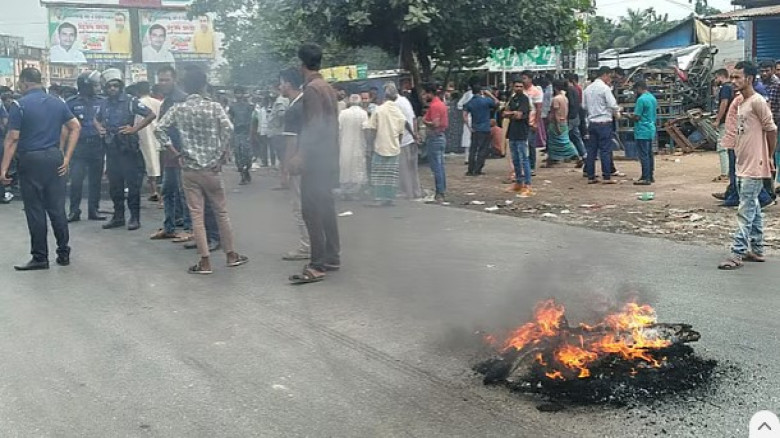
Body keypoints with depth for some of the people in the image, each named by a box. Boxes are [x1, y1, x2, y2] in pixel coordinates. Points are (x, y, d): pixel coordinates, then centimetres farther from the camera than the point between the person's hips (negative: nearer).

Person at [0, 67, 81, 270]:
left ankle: (40, 257, 7)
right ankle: (64, 254, 15)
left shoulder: (19, 105, -6)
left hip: (30, 160, -4)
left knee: (35, 210, 2)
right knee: (57, 208, 10)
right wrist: (67, 158, 6)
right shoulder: (58, 103, 9)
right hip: (54, 158, 5)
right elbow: (76, 127, 8)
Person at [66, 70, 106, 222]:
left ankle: (94, 210, 17)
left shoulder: (102, 102, 6)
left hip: (97, 147, 2)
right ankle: (74, 211, 3)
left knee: (95, 180, 8)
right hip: (79, 146, -2)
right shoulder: (72, 103, 1)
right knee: (76, 180, -6)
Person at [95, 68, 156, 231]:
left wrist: (134, 128, -15)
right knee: (114, 185, 11)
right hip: (111, 149, 6)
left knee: (133, 184, -2)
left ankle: (135, 217, 4)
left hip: (129, 150, -6)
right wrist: (99, 128, 7)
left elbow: (151, 115, -12)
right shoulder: (104, 104, 11)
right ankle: (118, 216, 20)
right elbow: (96, 119, 28)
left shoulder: (130, 101, -7)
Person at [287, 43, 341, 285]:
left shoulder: (312, 89, -13)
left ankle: (317, 266, -11)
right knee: (326, 208, 13)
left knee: (312, 211, -10)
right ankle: (332, 257, 18)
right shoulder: (328, 88, 15)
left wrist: (301, 155, -22)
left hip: (315, 158, -10)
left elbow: (314, 126, -21)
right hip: (329, 157, 10)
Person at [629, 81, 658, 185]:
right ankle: (651, 176, 20)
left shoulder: (641, 99, -16)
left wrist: (630, 116, 4)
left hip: (642, 131, -9)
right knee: (649, 154, 14)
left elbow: (637, 117, -17)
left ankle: (646, 178, -7)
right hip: (651, 129, 9)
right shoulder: (653, 98, 12)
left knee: (644, 155, -7)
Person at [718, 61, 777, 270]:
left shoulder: (757, 102, -14)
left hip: (754, 166, -9)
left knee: (745, 211, -8)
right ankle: (756, 250, 23)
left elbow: (771, 130, -12)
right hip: (743, 165, 10)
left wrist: (769, 158, -3)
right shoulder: (740, 103, 14)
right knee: (753, 209, 15)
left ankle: (737, 253, -7)